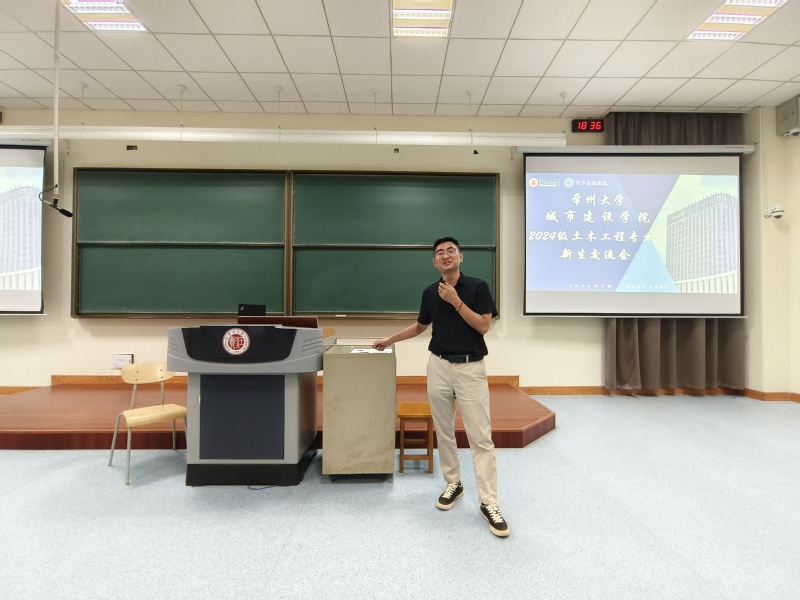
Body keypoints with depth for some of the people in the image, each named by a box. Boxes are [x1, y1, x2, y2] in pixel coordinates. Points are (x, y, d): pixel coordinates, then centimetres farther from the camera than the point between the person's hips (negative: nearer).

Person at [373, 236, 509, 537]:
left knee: (481, 437, -4)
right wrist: (389, 339, 20)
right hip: (439, 366, 4)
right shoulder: (429, 292, 6)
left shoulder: (478, 286, -5)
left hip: (471, 368, -4)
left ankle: (489, 503, 4)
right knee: (444, 432, 12)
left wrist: (455, 300, -17)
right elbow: (420, 326, 20)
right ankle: (453, 484, 29)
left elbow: (483, 326, -12)